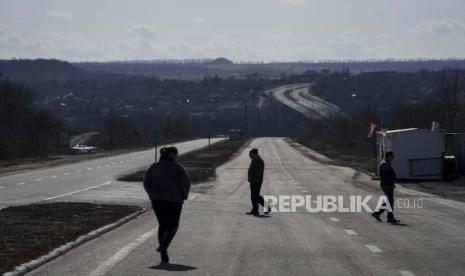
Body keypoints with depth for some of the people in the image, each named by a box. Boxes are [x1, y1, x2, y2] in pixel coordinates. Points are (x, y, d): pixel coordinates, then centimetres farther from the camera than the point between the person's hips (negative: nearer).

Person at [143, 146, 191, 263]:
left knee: (162, 225, 17)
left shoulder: (154, 167, 7)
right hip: (173, 200, -4)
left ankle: (163, 254, 9)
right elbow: (186, 183, -11)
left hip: (157, 200, 4)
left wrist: (153, 195, 14)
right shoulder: (177, 167, -5)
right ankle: (163, 246, -15)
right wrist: (183, 196, 4)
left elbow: (146, 183, 6)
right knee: (173, 226, 9)